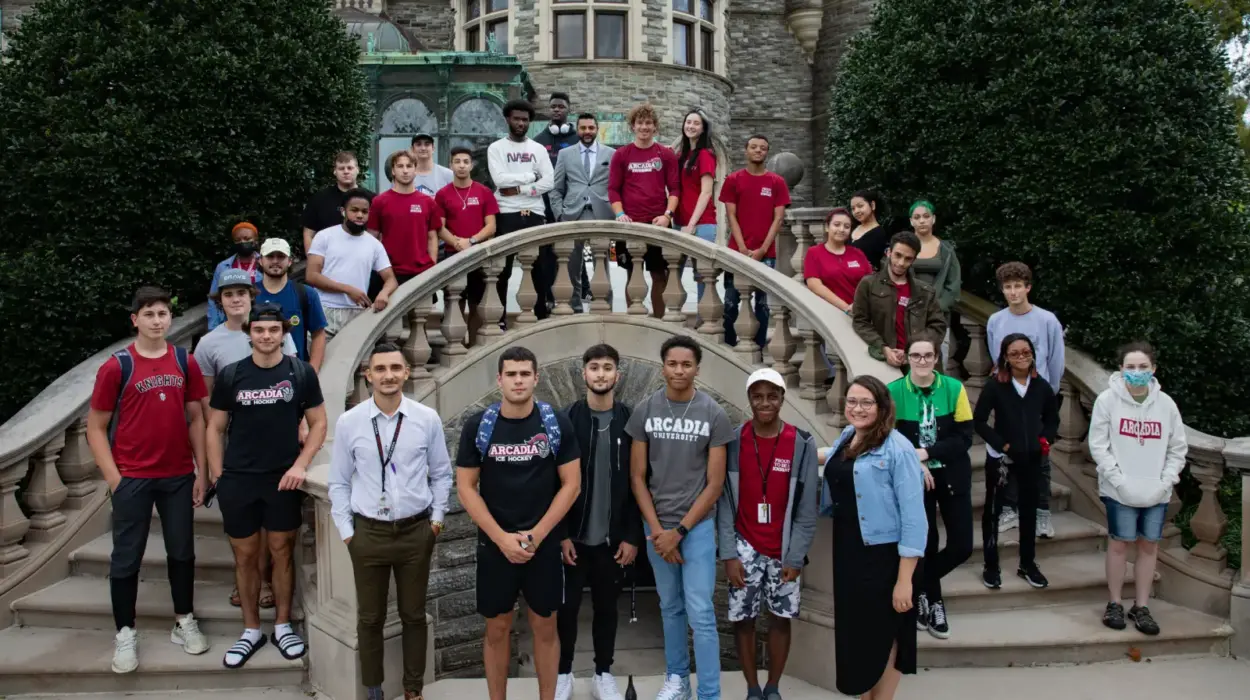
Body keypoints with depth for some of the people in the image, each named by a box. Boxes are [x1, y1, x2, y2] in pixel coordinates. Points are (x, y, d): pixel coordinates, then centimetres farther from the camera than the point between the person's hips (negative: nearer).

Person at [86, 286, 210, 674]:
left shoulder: (185, 362, 2)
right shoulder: (116, 366, -7)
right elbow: (96, 427, -3)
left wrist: (202, 470, 4)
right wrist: (113, 478, -9)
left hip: (179, 476, 3)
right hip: (132, 478, -3)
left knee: (182, 551, 12)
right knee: (127, 557, 6)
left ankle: (184, 623, 27)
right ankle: (125, 634, 19)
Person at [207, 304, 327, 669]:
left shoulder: (301, 372, -1)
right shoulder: (231, 375, 0)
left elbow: (318, 423, 2)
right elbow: (215, 428, 6)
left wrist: (300, 464, -10)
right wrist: (218, 477, 0)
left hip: (283, 478, -1)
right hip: (238, 480, 1)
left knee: (282, 552, 8)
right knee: (245, 556, 9)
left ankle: (282, 626, 22)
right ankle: (251, 630, 22)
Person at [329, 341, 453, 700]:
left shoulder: (428, 419, -5)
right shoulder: (348, 422, -5)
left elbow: (441, 473, 5)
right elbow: (339, 482, 2)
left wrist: (437, 516, 0)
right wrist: (346, 530, 1)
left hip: (416, 531, 0)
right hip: (368, 533, 0)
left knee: (413, 615, 14)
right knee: (370, 618, 13)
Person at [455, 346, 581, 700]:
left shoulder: (557, 423, -4)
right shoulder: (478, 426, -4)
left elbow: (571, 483, -3)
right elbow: (466, 487, -3)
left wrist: (536, 534, -11)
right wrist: (502, 538, -11)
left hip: (545, 543, 0)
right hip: (495, 544, 0)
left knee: (545, 626, 10)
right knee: (497, 629, 10)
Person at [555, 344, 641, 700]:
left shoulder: (630, 422, -1)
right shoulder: (566, 419, -4)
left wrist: (633, 536, -5)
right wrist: (561, 534, -10)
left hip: (613, 537, 1)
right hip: (574, 536, -1)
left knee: (606, 607, 12)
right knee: (567, 606, 7)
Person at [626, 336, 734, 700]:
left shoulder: (714, 414, -7)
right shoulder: (645, 410, -1)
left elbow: (715, 483, -6)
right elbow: (637, 476, 1)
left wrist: (680, 530, -10)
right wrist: (657, 529, -6)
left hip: (697, 524, -2)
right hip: (656, 525, 2)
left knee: (700, 612, -3)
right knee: (670, 607, 15)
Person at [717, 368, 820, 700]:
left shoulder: (802, 444, -6)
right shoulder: (733, 442, -5)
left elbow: (808, 507, -3)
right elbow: (724, 501, -4)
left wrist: (795, 556, -7)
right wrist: (728, 553, -9)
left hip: (784, 550, 0)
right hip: (745, 547, 0)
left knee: (781, 618, 9)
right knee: (743, 618, 4)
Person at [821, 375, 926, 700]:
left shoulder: (897, 449, -16)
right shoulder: (844, 440, 5)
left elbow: (913, 516, -18)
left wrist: (905, 578, -20)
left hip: (884, 555, -7)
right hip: (847, 551, 7)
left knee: (884, 636, 10)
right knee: (854, 634, 16)